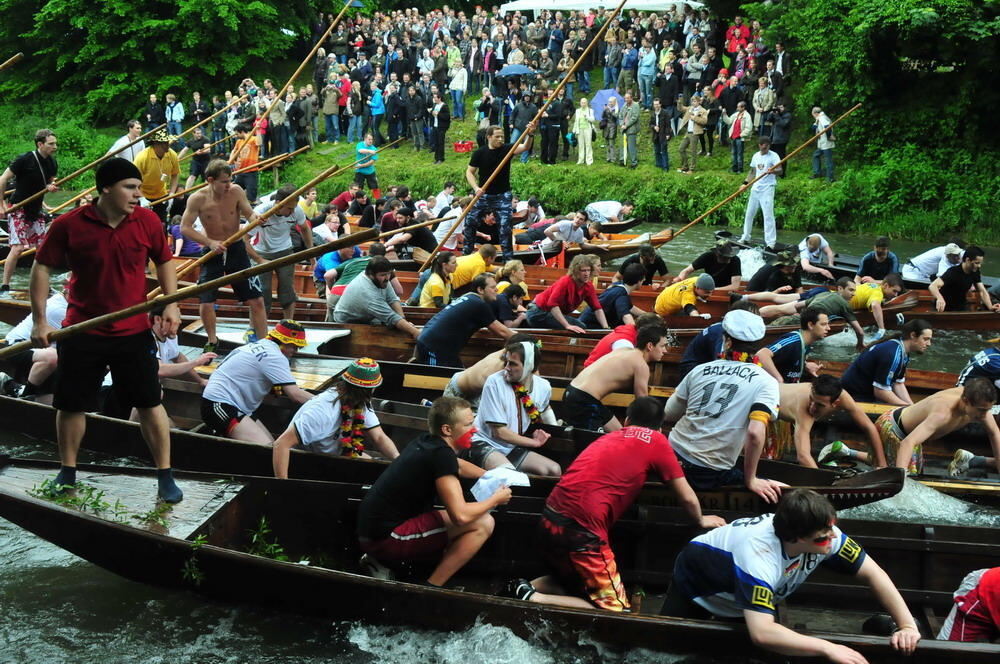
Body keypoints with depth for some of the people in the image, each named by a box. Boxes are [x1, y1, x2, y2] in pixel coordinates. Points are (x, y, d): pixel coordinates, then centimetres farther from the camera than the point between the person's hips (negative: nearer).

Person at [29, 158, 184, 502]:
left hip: (134, 331, 1)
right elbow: (42, 268, -3)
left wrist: (171, 304, -4)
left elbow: (164, 262, 9)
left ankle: (165, 476, 15)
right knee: (72, 405, 11)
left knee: (150, 404, 4)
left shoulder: (147, 221, -6)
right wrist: (40, 321, -7)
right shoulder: (69, 225, -12)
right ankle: (67, 473, 30)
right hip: (82, 332, -1)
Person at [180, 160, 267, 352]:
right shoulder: (198, 199, -14)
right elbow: (185, 228, -13)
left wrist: (255, 219, -33)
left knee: (256, 300, -2)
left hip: (237, 249, 1)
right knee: (205, 303, -2)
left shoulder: (236, 191, -10)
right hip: (212, 252, -1)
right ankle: (212, 341, 24)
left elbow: (249, 213, -7)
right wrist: (210, 242, -24)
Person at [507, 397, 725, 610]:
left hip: (549, 521, 7)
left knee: (578, 580, 31)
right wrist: (701, 520, 30)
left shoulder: (609, 437, 21)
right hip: (580, 530, -7)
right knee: (615, 610, 3)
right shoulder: (656, 441, 5)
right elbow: (687, 498, 10)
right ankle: (534, 600, -8)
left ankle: (529, 587, 8)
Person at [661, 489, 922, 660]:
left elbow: (872, 573, -23)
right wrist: (828, 649, -54)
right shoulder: (760, 556, -48)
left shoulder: (823, 535, -32)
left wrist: (908, 625, -32)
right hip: (698, 582, -5)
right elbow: (761, 633, -55)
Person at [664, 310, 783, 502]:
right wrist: (750, 481, -9)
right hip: (710, 476, -5)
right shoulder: (765, 382, -6)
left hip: (674, 457, 6)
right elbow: (755, 432, -20)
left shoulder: (700, 371, 6)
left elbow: (669, 415, 15)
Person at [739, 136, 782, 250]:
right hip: (756, 188, 7)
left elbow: (780, 170, -20)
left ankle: (770, 242, -11)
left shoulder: (773, 156, -7)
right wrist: (745, 183, 11)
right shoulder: (756, 156, 12)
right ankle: (745, 238, 28)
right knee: (749, 213, 13)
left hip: (768, 188, -7)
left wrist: (773, 171, -41)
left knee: (768, 215, -12)